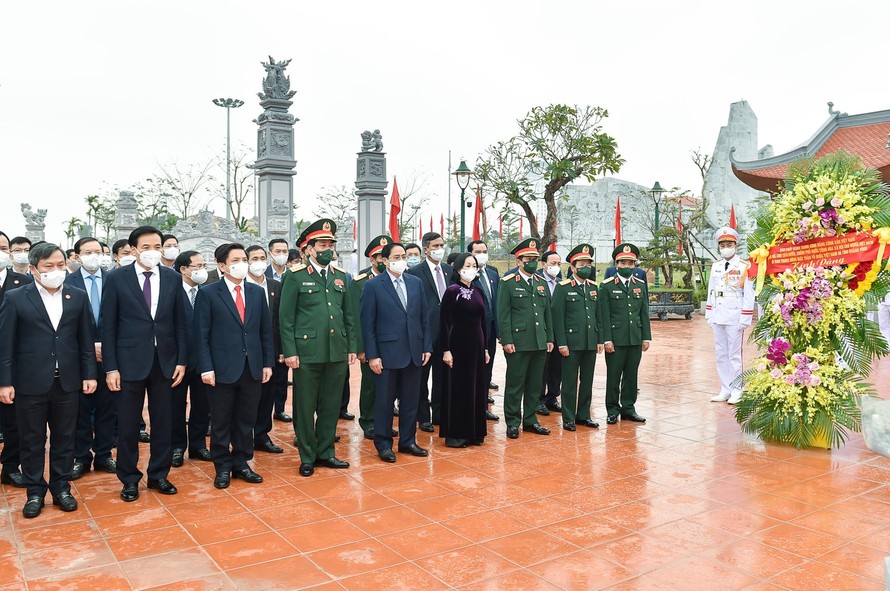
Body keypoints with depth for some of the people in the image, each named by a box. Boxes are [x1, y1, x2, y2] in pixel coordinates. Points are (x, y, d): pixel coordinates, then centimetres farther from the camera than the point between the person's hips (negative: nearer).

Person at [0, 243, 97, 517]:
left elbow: (86, 340, 6)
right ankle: (35, 492, 24)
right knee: (32, 441, 9)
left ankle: (61, 488, 26)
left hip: (67, 382, 2)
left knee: (64, 439, 11)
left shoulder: (78, 297, 5)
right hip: (30, 383, -2)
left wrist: (89, 374, 3)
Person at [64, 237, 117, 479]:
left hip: (109, 354, 1)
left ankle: (103, 455, 20)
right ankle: (81, 458, 20)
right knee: (81, 408, 8)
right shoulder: (67, 282, -2)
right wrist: (89, 347, -12)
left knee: (107, 407, 8)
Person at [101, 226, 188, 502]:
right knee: (128, 425, 8)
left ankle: (159, 475, 26)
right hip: (130, 360, -2)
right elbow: (108, 325, -3)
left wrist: (181, 360, 1)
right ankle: (129, 479, 24)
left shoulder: (173, 278, 4)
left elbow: (180, 322, 6)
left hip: (165, 360, 2)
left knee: (163, 422, 10)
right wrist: (110, 367, -7)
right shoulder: (116, 278, -3)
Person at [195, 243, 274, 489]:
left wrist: (268, 363, 5)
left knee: (246, 421, 12)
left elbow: (266, 330, 10)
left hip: (252, 368, 4)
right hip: (223, 369, -3)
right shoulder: (208, 293, -4)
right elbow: (202, 335, -6)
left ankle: (241, 464, 26)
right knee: (221, 423, 8)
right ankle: (222, 468, 23)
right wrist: (206, 368, -12)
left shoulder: (257, 292, 8)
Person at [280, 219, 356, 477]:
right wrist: (290, 352, -10)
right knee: (305, 407, 6)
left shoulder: (340, 276, 11)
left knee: (331, 406, 12)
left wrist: (352, 347, 9)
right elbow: (286, 318, -4)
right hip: (307, 353, -4)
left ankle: (325, 452, 25)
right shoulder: (296, 277, -2)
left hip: (337, 353, 4)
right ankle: (307, 457, 19)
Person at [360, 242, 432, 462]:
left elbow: (424, 318, 11)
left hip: (414, 352, 4)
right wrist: (372, 355, -10)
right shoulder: (373, 285, -4)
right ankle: (383, 444, 19)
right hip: (388, 353, -4)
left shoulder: (415, 282, 9)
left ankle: (408, 441, 25)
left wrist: (427, 347, 5)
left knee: (411, 400, 12)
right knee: (385, 401, 6)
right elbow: (367, 324, -6)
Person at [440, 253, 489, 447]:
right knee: (457, 388, 1)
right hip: (458, 345, -6)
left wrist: (485, 347, 11)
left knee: (477, 388, 11)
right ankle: (454, 434, 12)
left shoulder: (479, 290, 9)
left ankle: (474, 432, 23)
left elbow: (483, 321, 13)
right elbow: (443, 322, -11)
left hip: (477, 345, 6)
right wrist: (446, 350, -15)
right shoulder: (452, 291, -9)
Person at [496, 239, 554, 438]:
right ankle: (513, 422, 13)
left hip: (540, 343, 6)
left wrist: (550, 338, 11)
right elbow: (503, 314, -7)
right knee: (515, 385, 2)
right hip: (518, 344, -6)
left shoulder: (541, 283, 14)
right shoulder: (508, 283, -3)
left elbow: (547, 313, 17)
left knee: (535, 385, 12)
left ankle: (530, 420, 23)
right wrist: (507, 340, -13)